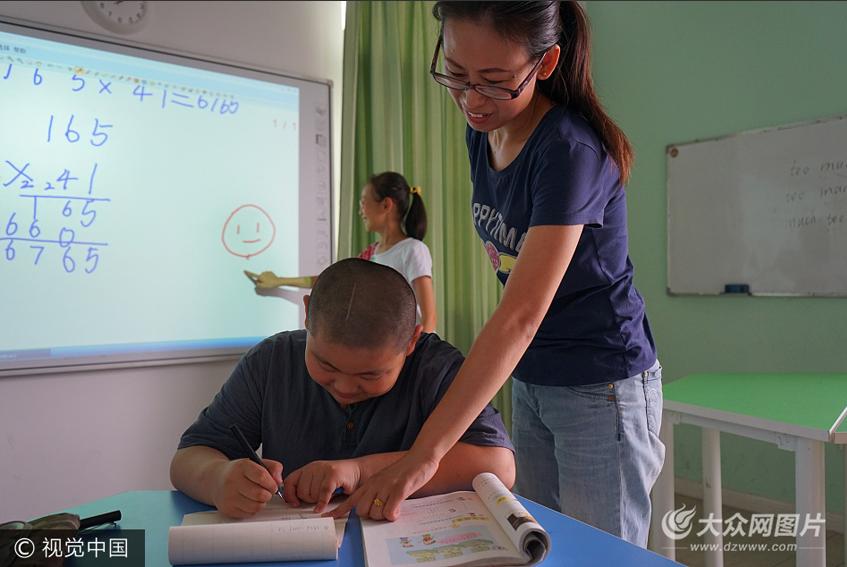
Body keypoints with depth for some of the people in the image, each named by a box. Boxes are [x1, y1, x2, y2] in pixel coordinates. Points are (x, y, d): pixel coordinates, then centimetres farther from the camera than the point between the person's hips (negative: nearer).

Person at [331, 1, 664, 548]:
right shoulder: (481, 134, 0)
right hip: (529, 380, 7)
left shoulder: (571, 150, -23)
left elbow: (521, 314, -30)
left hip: (600, 388, -7)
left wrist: (425, 452, -33)